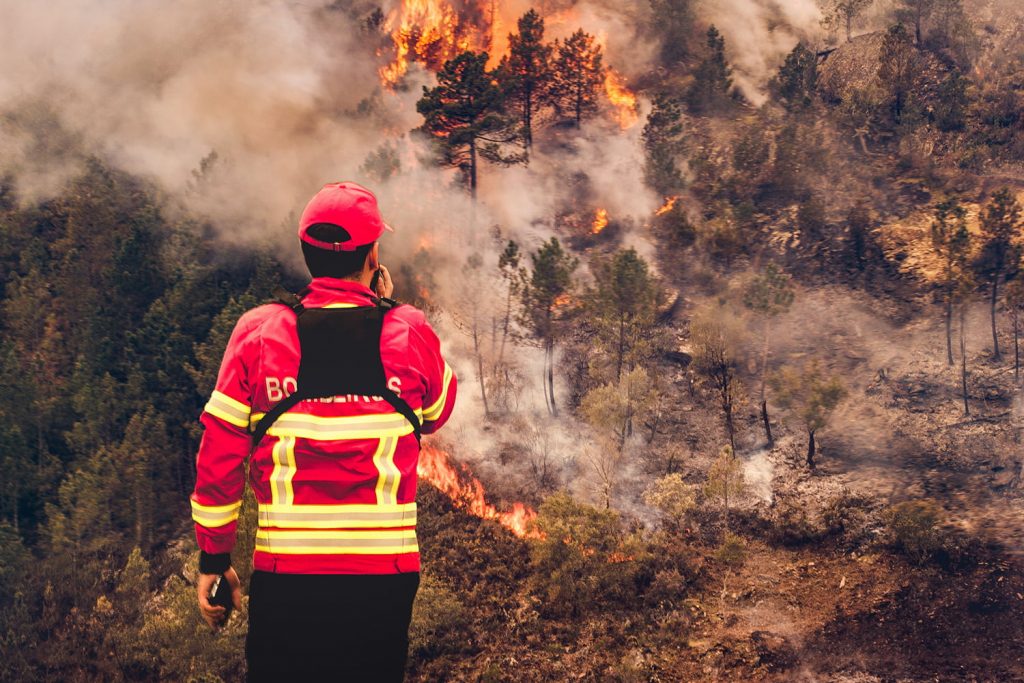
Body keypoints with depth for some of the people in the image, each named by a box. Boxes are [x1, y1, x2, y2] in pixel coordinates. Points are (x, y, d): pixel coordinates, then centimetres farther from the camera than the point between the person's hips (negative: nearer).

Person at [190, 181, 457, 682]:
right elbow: (437, 413, 19)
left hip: (286, 570, 0)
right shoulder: (409, 332, -2)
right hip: (387, 570, 0)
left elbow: (217, 457, -1)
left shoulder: (259, 331, -3)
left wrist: (213, 558, 9)